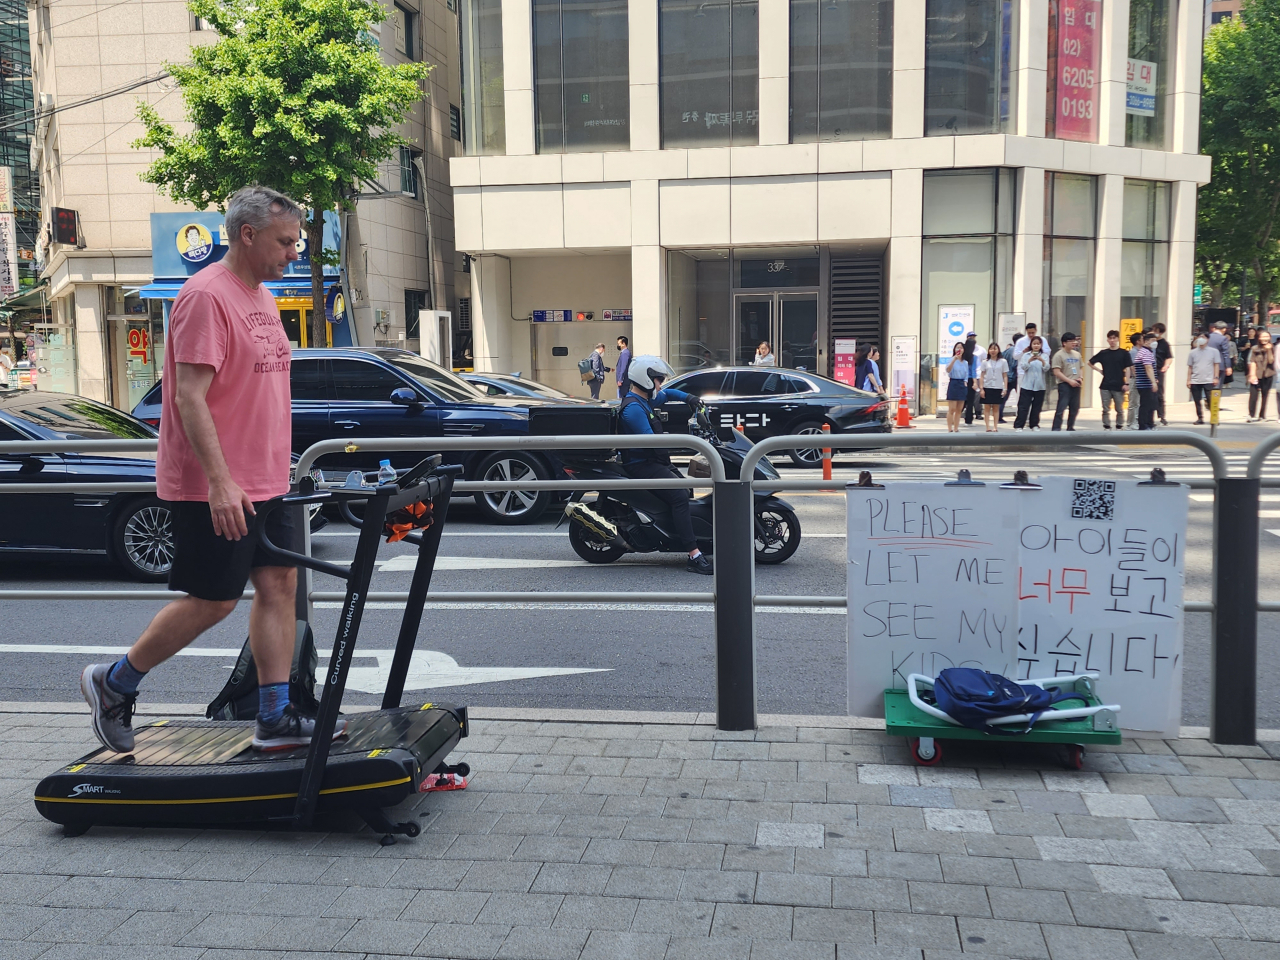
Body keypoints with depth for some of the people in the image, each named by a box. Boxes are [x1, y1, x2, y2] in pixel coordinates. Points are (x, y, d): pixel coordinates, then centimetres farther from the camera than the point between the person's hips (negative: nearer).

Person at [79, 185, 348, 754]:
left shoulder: (261, 296, 14)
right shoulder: (206, 296, -16)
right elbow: (190, 398, -21)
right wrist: (220, 482, -26)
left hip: (263, 483, 9)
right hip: (212, 490, -9)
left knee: (279, 585, 6)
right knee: (213, 601, -1)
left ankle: (276, 718, 13)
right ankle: (114, 684, 20)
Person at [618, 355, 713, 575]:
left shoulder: (645, 400, 15)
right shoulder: (633, 407, -17)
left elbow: (667, 394, 34)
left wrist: (688, 398, 17)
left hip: (654, 462, 12)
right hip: (642, 465, -12)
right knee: (680, 496, -25)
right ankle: (694, 557, -32)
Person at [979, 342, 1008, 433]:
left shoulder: (1003, 362, 3)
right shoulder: (985, 362, 4)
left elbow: (1005, 376, 4)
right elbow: (982, 376, 4)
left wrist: (1005, 388, -3)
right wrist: (981, 389, -3)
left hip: (998, 388, 0)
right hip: (987, 388, 0)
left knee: (996, 408, 5)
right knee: (987, 408, 0)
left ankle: (995, 427, 9)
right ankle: (988, 427, 2)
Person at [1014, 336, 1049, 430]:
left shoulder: (1044, 356, 6)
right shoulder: (1026, 355, 4)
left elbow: (1046, 369, -6)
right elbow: (1023, 367, -8)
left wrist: (1042, 361, -26)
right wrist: (1030, 360, -27)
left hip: (1039, 386, 2)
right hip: (1027, 385, -2)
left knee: (1037, 407, 8)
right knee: (1023, 406, -4)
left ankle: (1034, 425, 18)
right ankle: (1018, 425, -2)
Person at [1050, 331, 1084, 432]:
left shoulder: (1077, 354, 14)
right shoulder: (1059, 355, -7)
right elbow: (1057, 372, -13)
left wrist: (1080, 378, 3)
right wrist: (1070, 381, -18)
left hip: (1076, 385, 7)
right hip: (1064, 385, -7)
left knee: (1075, 409, 10)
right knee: (1061, 408, -12)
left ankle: (1070, 428, 22)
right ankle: (1056, 429, -11)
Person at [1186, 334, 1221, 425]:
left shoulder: (1213, 351, 4)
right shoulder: (1193, 353, 9)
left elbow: (1216, 365, 4)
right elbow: (1190, 367, 11)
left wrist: (1216, 377, -5)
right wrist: (1188, 380, 6)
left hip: (1209, 381, -2)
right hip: (1195, 381, 2)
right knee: (1197, 401, 6)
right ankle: (1200, 418, 15)